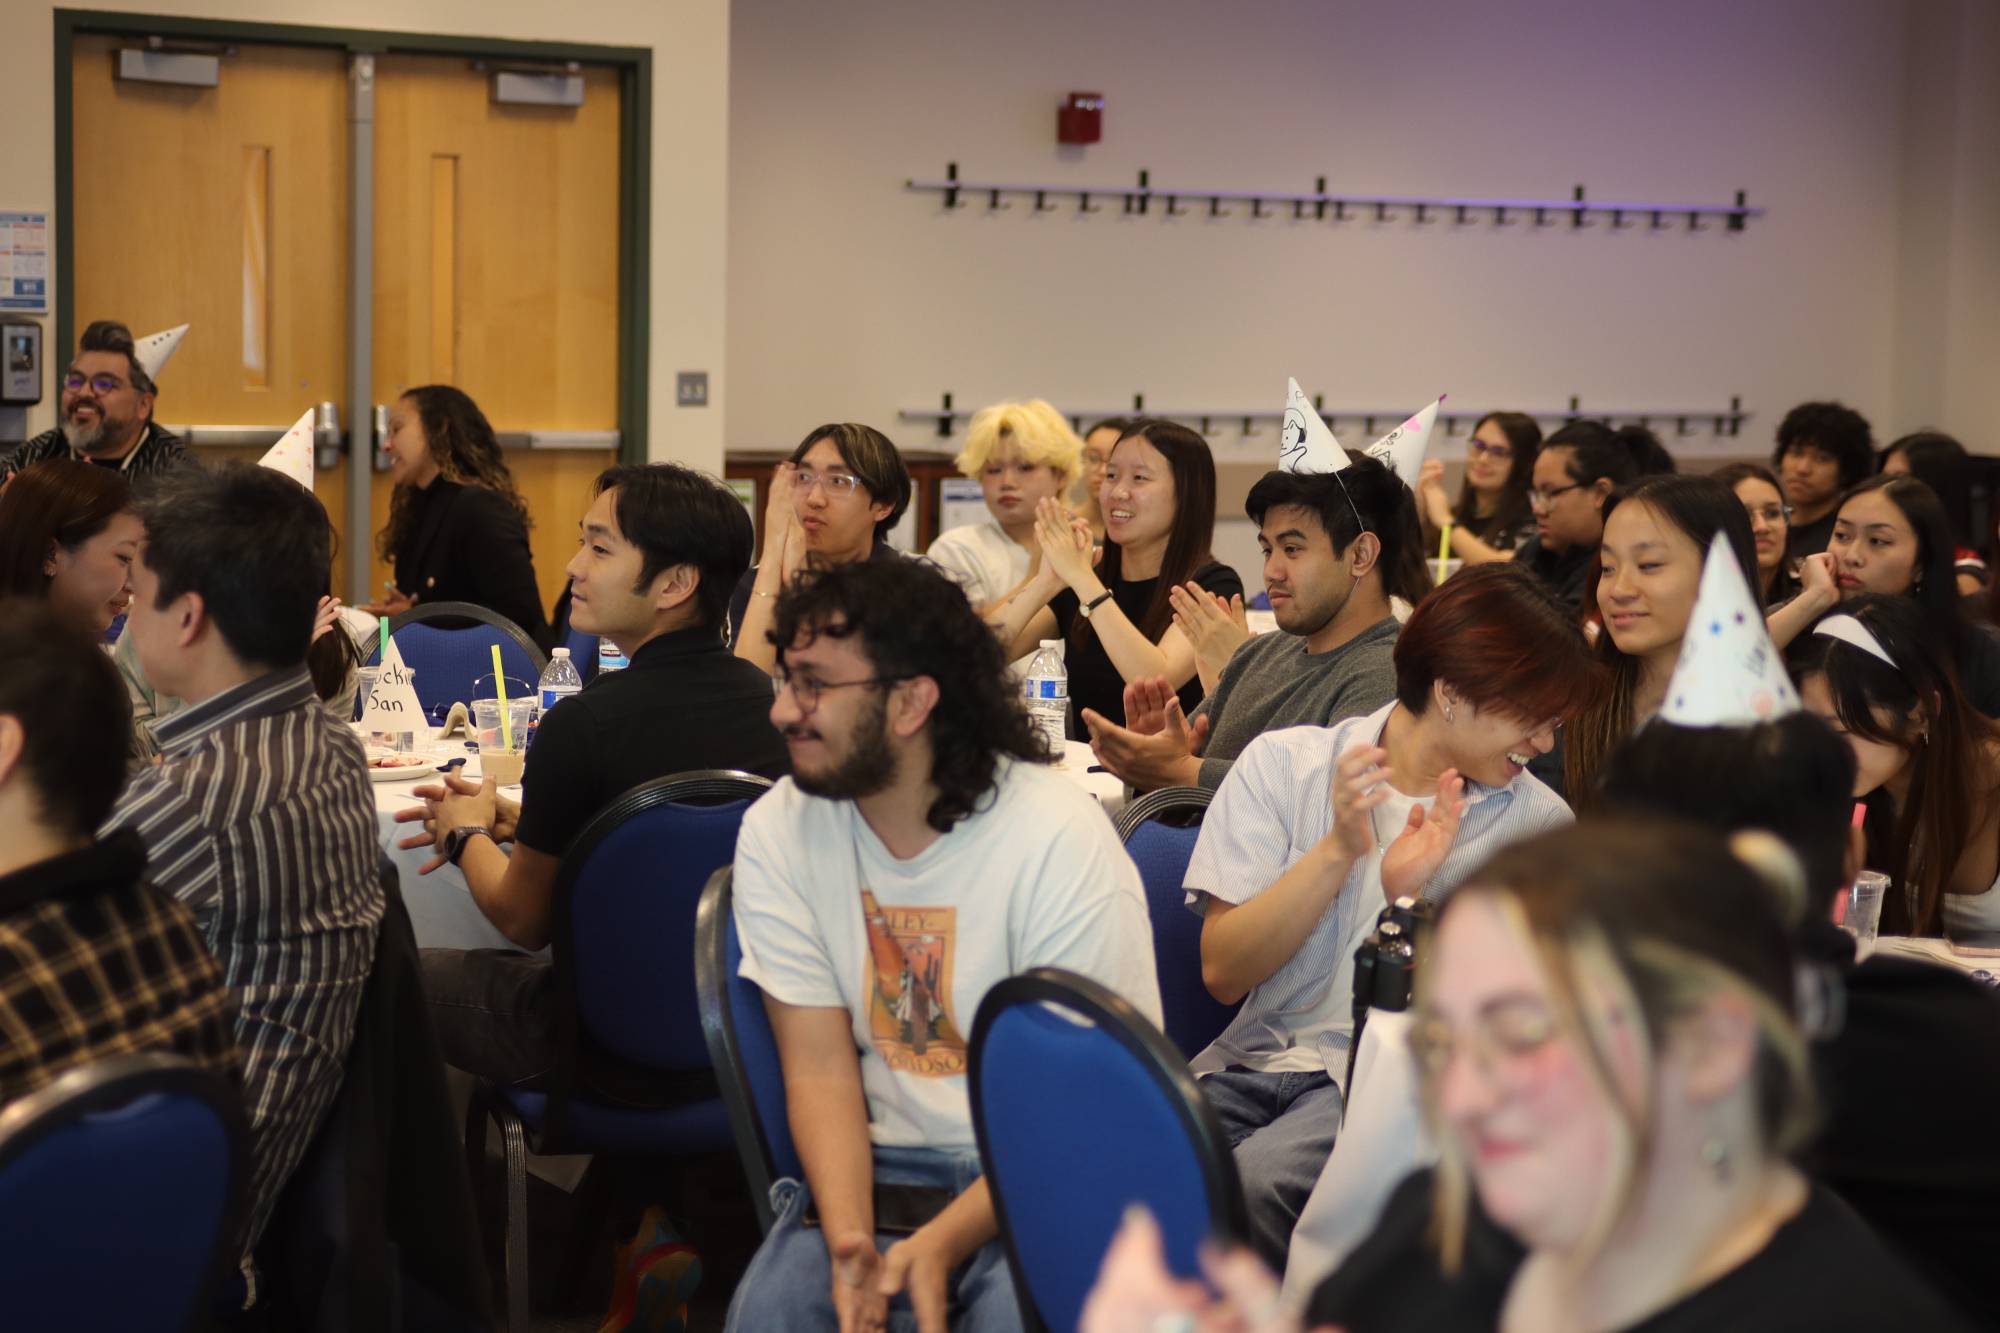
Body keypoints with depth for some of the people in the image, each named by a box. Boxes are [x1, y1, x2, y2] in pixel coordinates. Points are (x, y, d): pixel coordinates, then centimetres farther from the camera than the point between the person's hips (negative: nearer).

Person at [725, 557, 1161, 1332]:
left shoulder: (1061, 841, -15)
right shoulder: (777, 834, -2)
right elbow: (820, 1066, -4)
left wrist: (943, 1244, -26)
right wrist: (848, 1237, -22)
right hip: (884, 1164, 3)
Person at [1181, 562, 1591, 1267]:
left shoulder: (1536, 824, 3)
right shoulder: (1283, 763, 4)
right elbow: (1223, 971, -4)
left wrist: (1409, 897, -15)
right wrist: (1339, 848, -13)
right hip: (1260, 1052, 1)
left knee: (1251, 1184, -33)